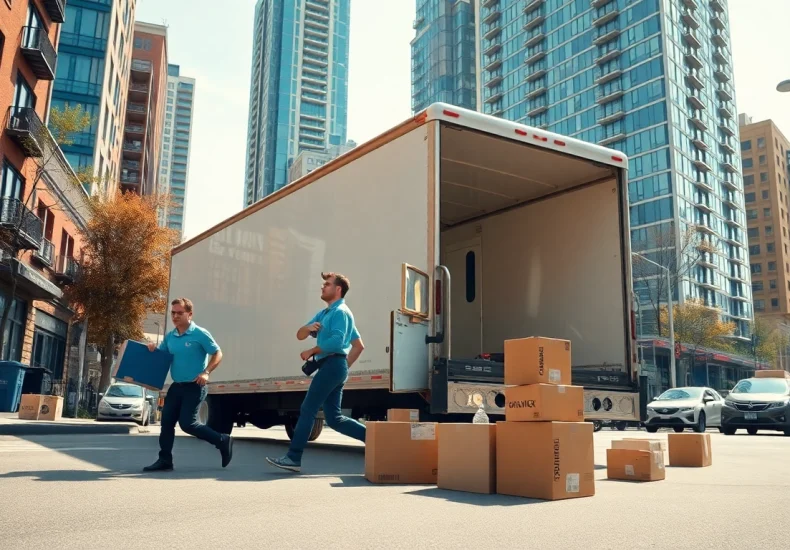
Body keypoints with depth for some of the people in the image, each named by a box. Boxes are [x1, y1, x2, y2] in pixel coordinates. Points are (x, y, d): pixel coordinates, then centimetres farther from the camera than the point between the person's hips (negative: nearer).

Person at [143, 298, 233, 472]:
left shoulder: (200, 334, -12)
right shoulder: (170, 336, 8)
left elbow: (217, 354, -11)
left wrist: (206, 373, -23)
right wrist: (153, 350, -5)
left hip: (195, 386, -7)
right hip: (177, 385, 7)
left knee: (187, 423, -10)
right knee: (167, 421, 4)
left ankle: (223, 441, 6)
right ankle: (165, 460, 14)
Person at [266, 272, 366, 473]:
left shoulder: (341, 312, -7)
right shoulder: (323, 314, 23)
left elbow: (337, 341, -20)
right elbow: (300, 335, 22)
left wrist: (311, 352, -11)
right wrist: (308, 328, 0)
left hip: (332, 365, -10)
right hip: (331, 367, 10)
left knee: (307, 410, -8)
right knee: (334, 418, 6)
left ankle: (293, 458, -6)